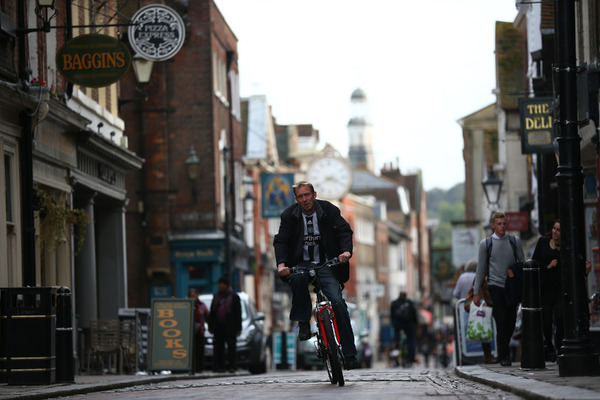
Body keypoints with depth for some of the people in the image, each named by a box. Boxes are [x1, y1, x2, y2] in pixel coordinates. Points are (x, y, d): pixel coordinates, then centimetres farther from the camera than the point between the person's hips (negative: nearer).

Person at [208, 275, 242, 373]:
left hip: (230, 327, -4)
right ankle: (219, 366, 3)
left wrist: (238, 328, -6)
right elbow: (212, 312, 17)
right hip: (218, 326, 4)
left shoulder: (234, 296, 2)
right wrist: (210, 326, 11)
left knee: (231, 347, -2)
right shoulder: (216, 296, 15)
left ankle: (232, 366, 1)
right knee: (218, 347, 1)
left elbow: (238, 313, -1)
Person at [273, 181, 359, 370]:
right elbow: (281, 240, -5)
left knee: (338, 302, -18)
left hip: (326, 266, 0)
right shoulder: (289, 215, -1)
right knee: (298, 278, -38)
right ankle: (303, 323, -18)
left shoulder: (329, 211, -2)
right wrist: (281, 263, -24)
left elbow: (344, 230, -7)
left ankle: (349, 354, -15)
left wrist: (346, 251, -29)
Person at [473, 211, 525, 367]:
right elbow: (480, 269, 6)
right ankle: (504, 356, -3)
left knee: (511, 321, 3)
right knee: (502, 322, -10)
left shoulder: (515, 241, 8)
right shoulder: (486, 243, 4)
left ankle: (504, 351, 22)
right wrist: (476, 292, 3)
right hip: (495, 286, -2)